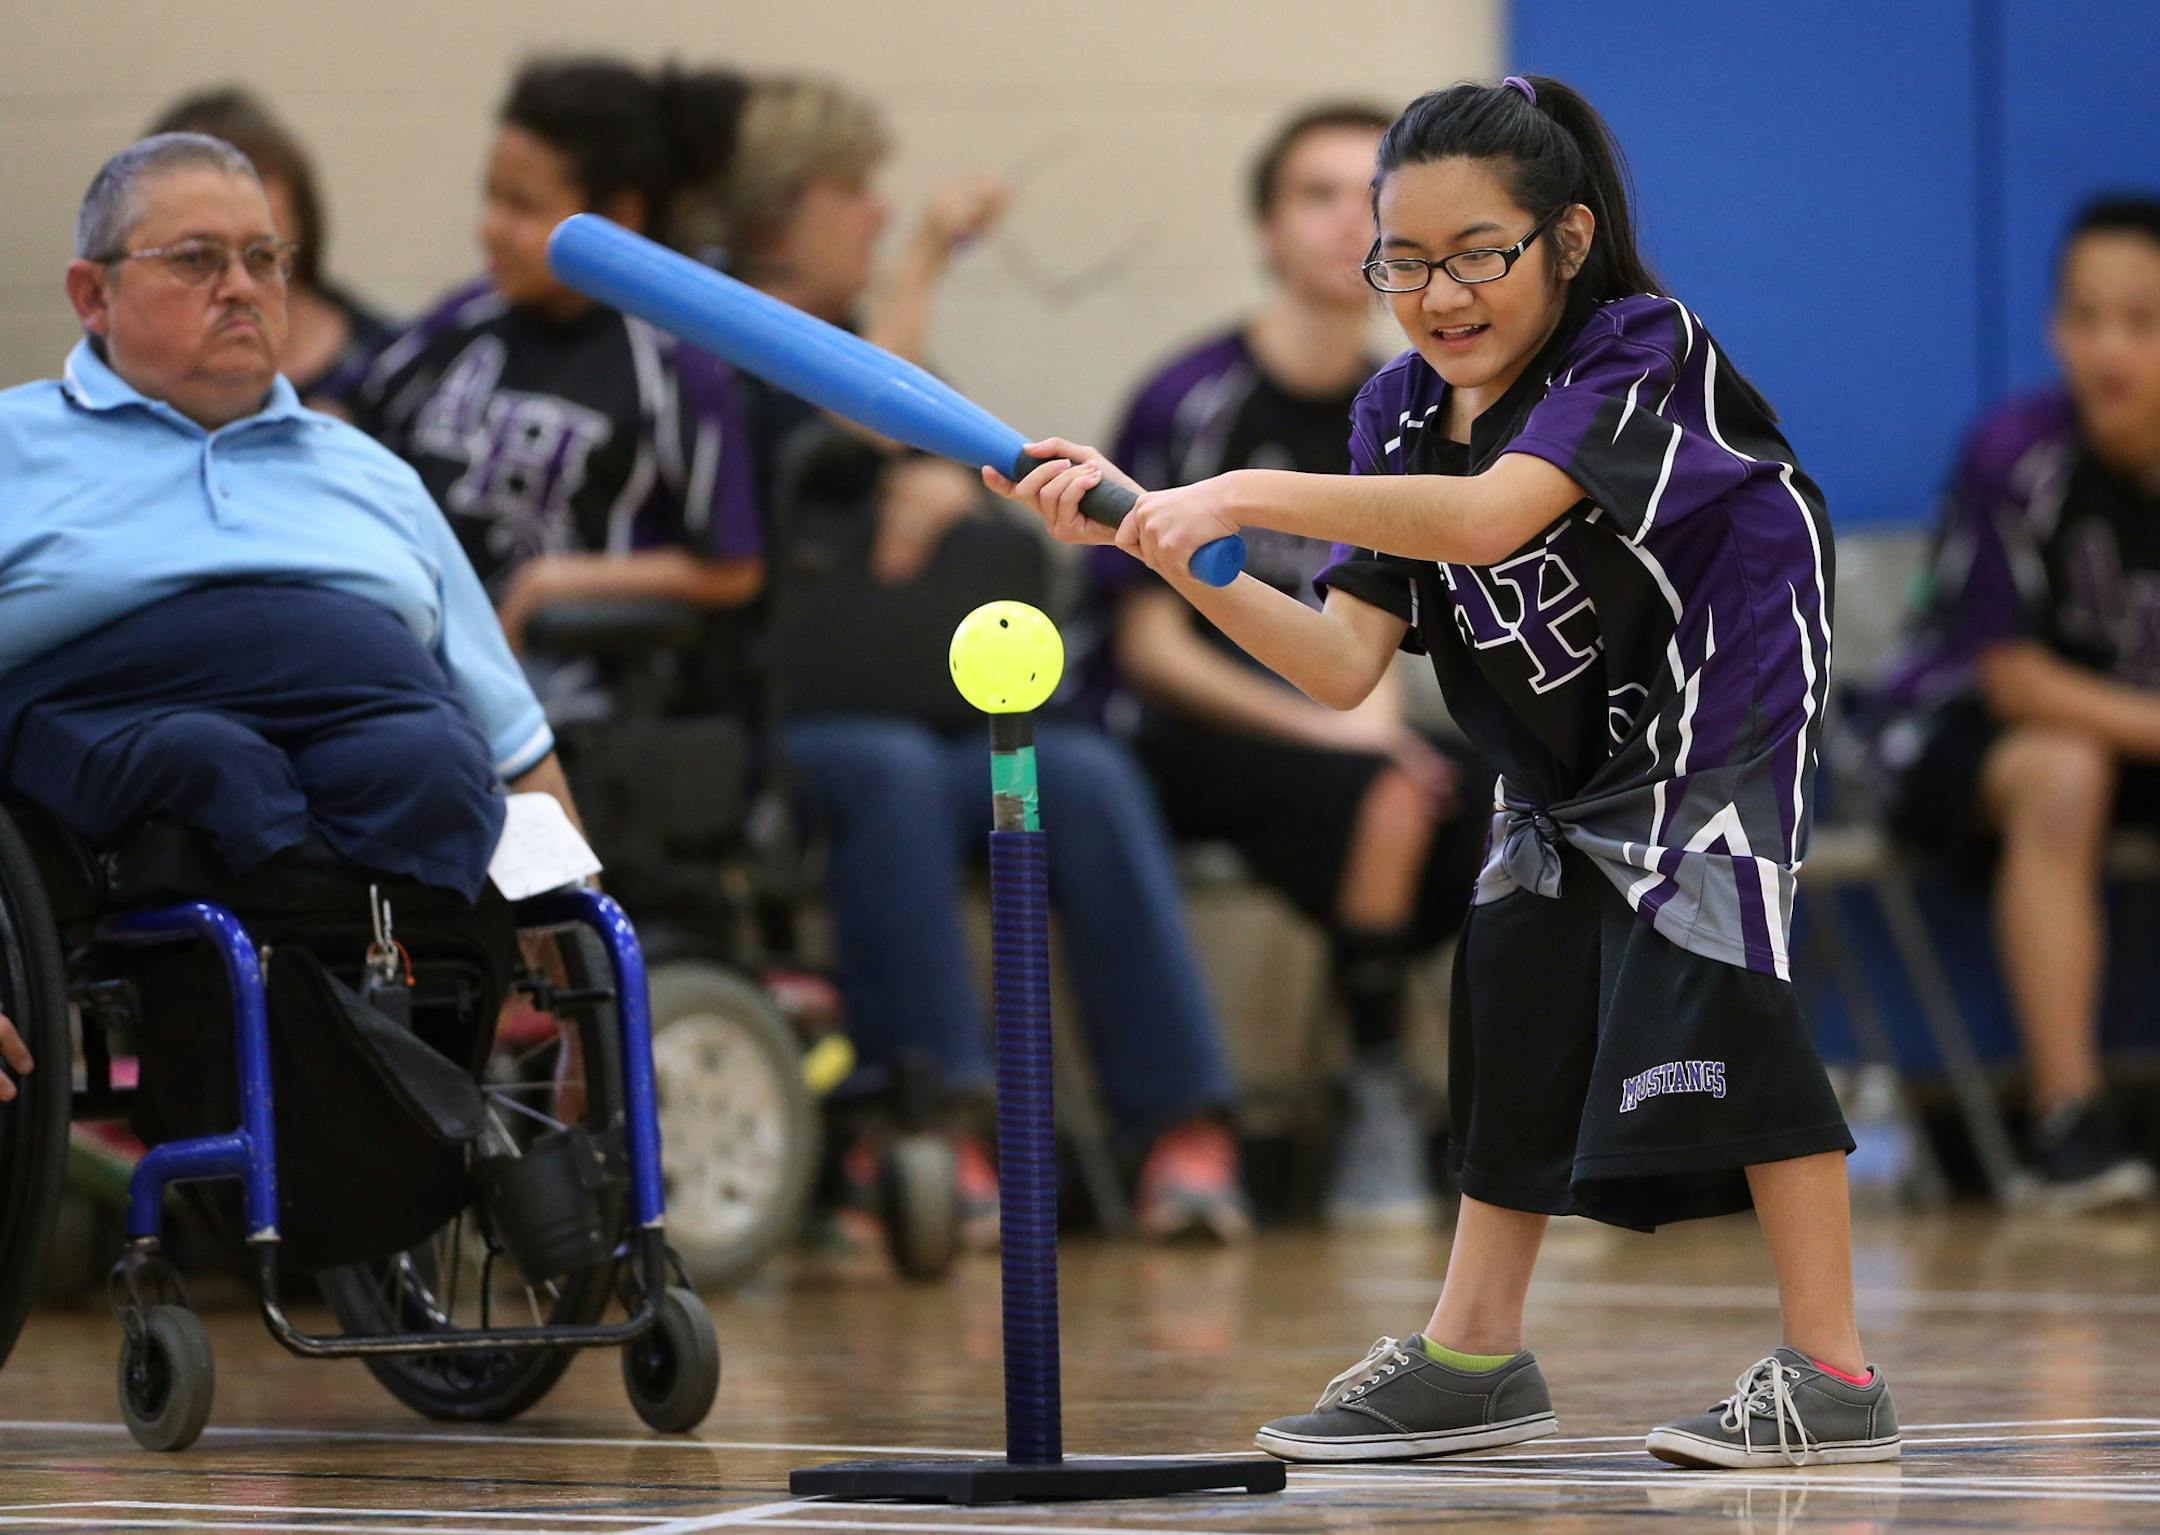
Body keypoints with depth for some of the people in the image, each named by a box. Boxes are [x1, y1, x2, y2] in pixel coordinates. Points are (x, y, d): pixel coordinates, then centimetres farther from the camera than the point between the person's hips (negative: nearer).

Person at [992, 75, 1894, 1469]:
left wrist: (1243, 495, -48)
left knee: (1709, 973, -22)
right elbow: (1345, 667, -13)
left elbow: (1486, 518, -44)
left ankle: (1831, 1379, -19)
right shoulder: (1401, 412, -7)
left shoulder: (1644, 353, -27)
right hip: (1575, 752, 8)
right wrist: (1170, 549, -25)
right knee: (1517, 984, 11)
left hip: (1729, 690, -8)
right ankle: (1475, 1358, 26)